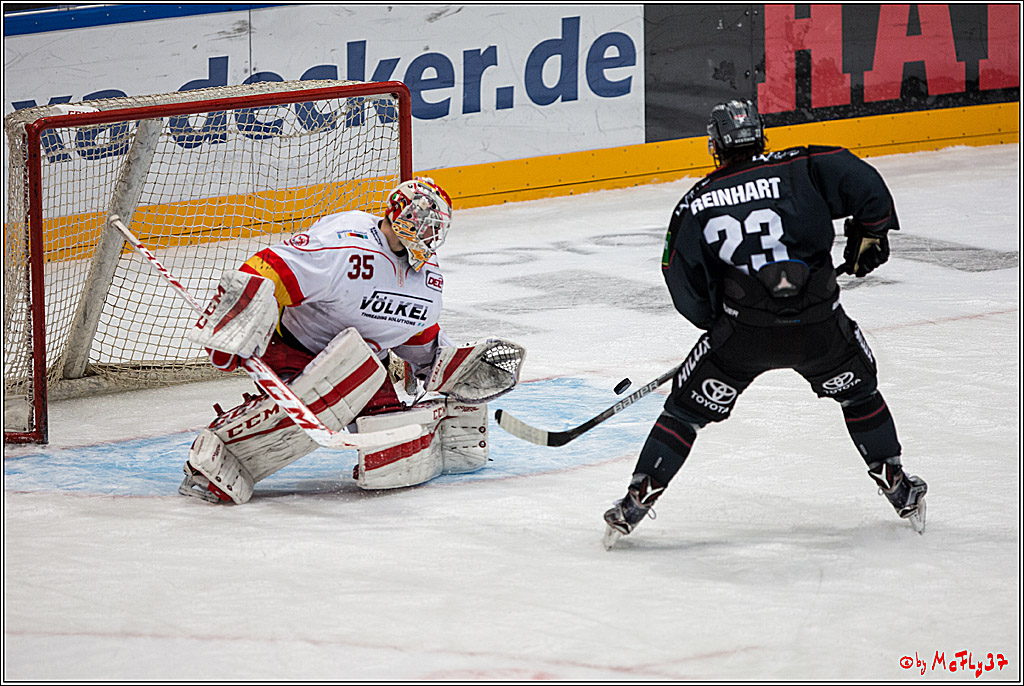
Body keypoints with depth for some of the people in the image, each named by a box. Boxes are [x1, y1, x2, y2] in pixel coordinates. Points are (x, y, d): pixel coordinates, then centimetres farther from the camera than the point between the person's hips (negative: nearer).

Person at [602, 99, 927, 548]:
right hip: (818, 325, 1)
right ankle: (900, 491, 31)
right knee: (858, 391, 26)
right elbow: (862, 182, -6)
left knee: (686, 410, 14)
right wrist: (869, 234, 9)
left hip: (743, 330, 0)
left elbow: (689, 295, 9)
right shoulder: (797, 170, 4)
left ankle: (637, 499, 9)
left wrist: (720, 321, 25)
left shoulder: (694, 206, 8)